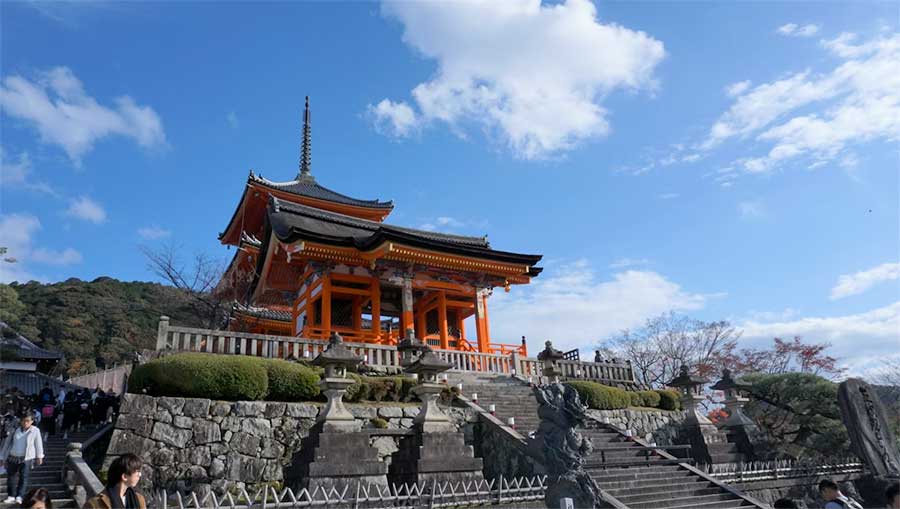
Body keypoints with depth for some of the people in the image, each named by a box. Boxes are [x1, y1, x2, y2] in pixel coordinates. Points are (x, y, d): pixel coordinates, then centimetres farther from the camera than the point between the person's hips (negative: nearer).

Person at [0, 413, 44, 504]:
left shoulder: (35, 431, -1)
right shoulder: (15, 431, 5)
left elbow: (38, 443, 1)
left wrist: (39, 456, 0)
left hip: (27, 458, -3)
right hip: (13, 458, 3)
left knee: (23, 477, -7)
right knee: (11, 477, 9)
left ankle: (19, 496, -2)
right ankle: (11, 496, 22)